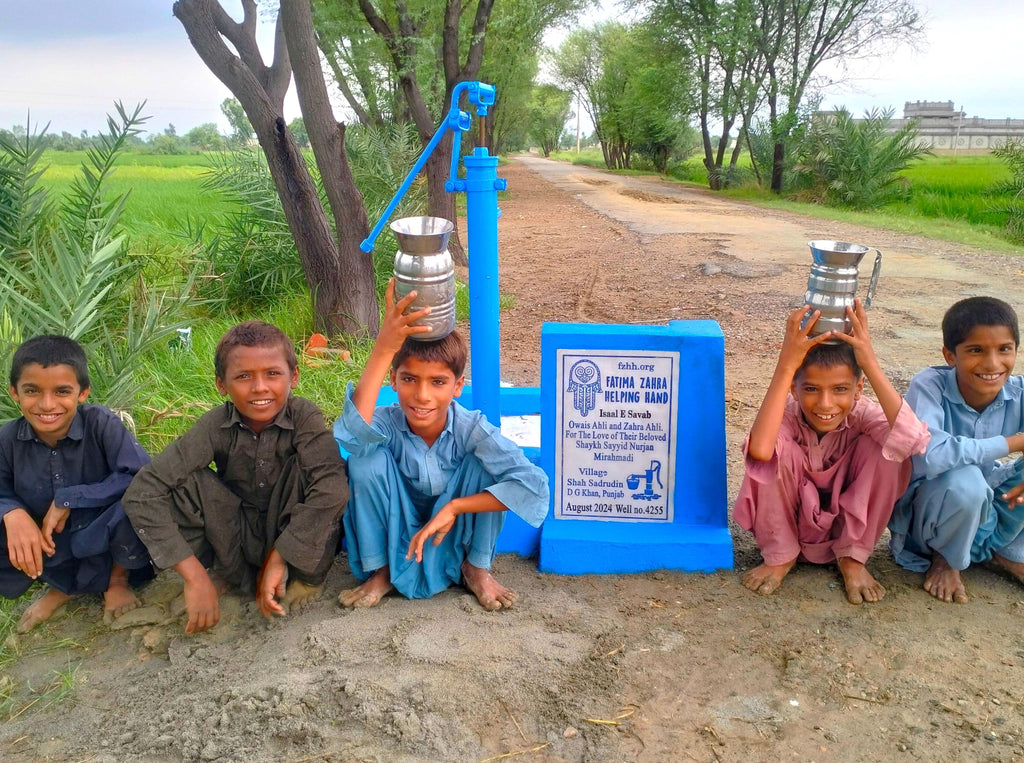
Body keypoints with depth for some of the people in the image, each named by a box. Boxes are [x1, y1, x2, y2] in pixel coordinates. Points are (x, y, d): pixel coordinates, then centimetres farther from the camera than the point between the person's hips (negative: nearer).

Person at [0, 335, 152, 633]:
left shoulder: (101, 423, -22)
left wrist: (67, 499, -28)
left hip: (103, 539, -4)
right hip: (45, 548, 4)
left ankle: (117, 580, 1)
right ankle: (63, 585, 9)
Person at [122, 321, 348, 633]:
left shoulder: (304, 416, -23)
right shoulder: (215, 426, -19)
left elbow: (331, 487, -38)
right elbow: (141, 494, -27)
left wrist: (277, 560, -33)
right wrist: (195, 577, -33)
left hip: (297, 535, -1)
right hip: (238, 537, 2)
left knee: (309, 465, -30)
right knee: (188, 481, -24)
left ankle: (308, 574, -8)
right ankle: (230, 571, -1)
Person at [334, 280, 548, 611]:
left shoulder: (471, 428, -24)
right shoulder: (388, 422, -25)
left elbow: (534, 484, -34)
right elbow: (353, 432, -52)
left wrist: (454, 507, -35)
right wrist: (383, 349, -58)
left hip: (456, 534, 0)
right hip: (395, 533, 0)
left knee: (485, 460, -27)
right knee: (368, 458, -28)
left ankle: (476, 568, -4)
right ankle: (379, 572, -6)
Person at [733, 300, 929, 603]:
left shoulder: (862, 413, -20)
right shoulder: (786, 413, -25)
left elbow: (912, 439, -43)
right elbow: (758, 450, -51)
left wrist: (870, 363, -44)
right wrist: (786, 364, -48)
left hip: (847, 523, 2)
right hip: (788, 522, -1)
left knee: (884, 446, -25)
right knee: (777, 446, -32)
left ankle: (852, 558, -2)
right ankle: (780, 557, -5)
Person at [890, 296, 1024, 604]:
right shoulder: (929, 386, -26)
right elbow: (929, 456, -40)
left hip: (991, 505, 5)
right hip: (927, 507, -5)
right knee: (963, 480, -35)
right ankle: (946, 559, -2)